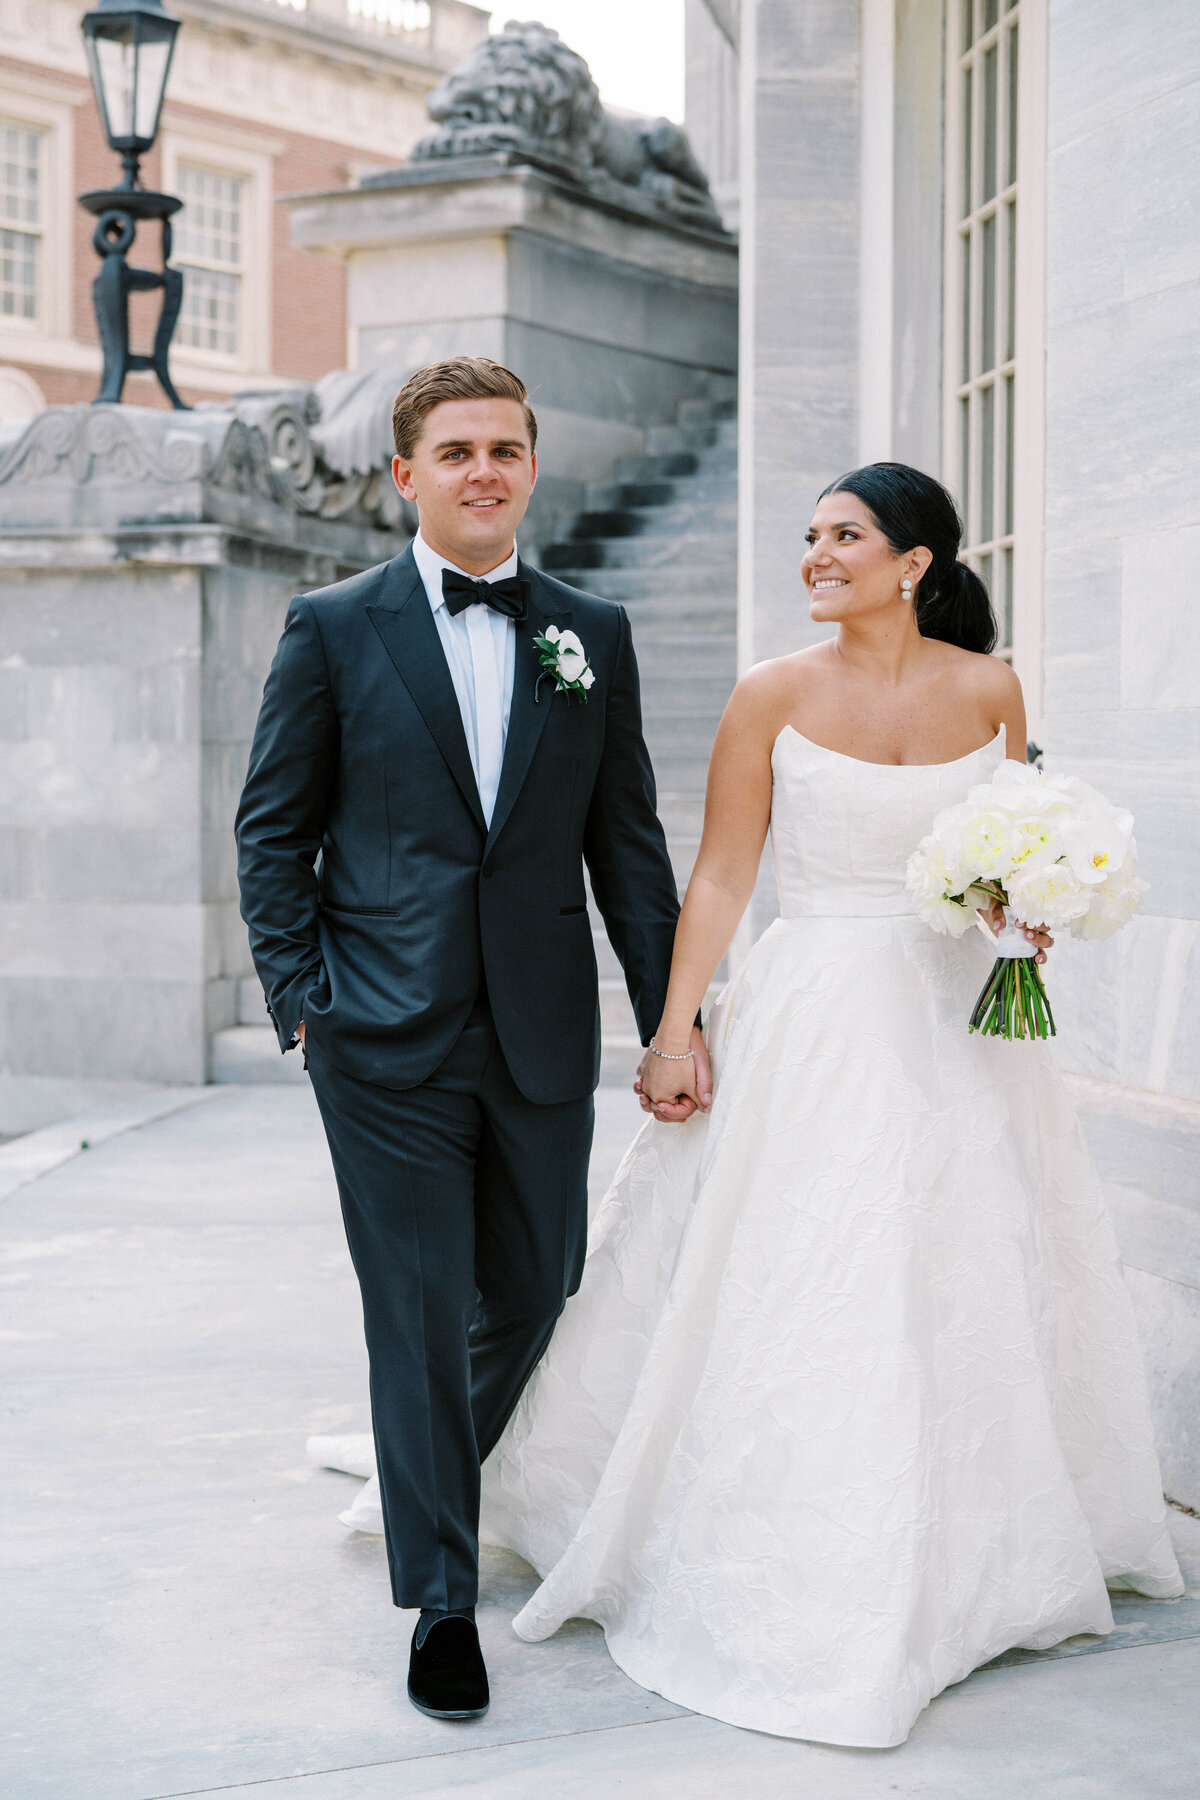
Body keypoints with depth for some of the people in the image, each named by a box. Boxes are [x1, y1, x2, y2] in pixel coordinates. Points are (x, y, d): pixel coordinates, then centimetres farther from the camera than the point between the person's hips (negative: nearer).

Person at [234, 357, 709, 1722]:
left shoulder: (593, 634, 8)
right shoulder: (333, 628, 0)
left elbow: (627, 838, 9)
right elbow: (273, 829, 2)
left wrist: (673, 1017, 4)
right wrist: (300, 998, -6)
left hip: (543, 1034, 3)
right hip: (389, 1042, -3)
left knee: (535, 1288, 13)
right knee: (419, 1310, 1)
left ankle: (444, 1471, 43)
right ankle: (441, 1597, 15)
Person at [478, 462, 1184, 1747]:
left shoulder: (988, 690, 3)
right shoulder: (774, 695, -4)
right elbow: (720, 874, -4)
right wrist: (675, 1030, -9)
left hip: (958, 1020, 3)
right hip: (813, 1024, -3)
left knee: (970, 1287, 11)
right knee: (788, 1298, -2)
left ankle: (965, 1561, 32)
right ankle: (795, 1582, 14)